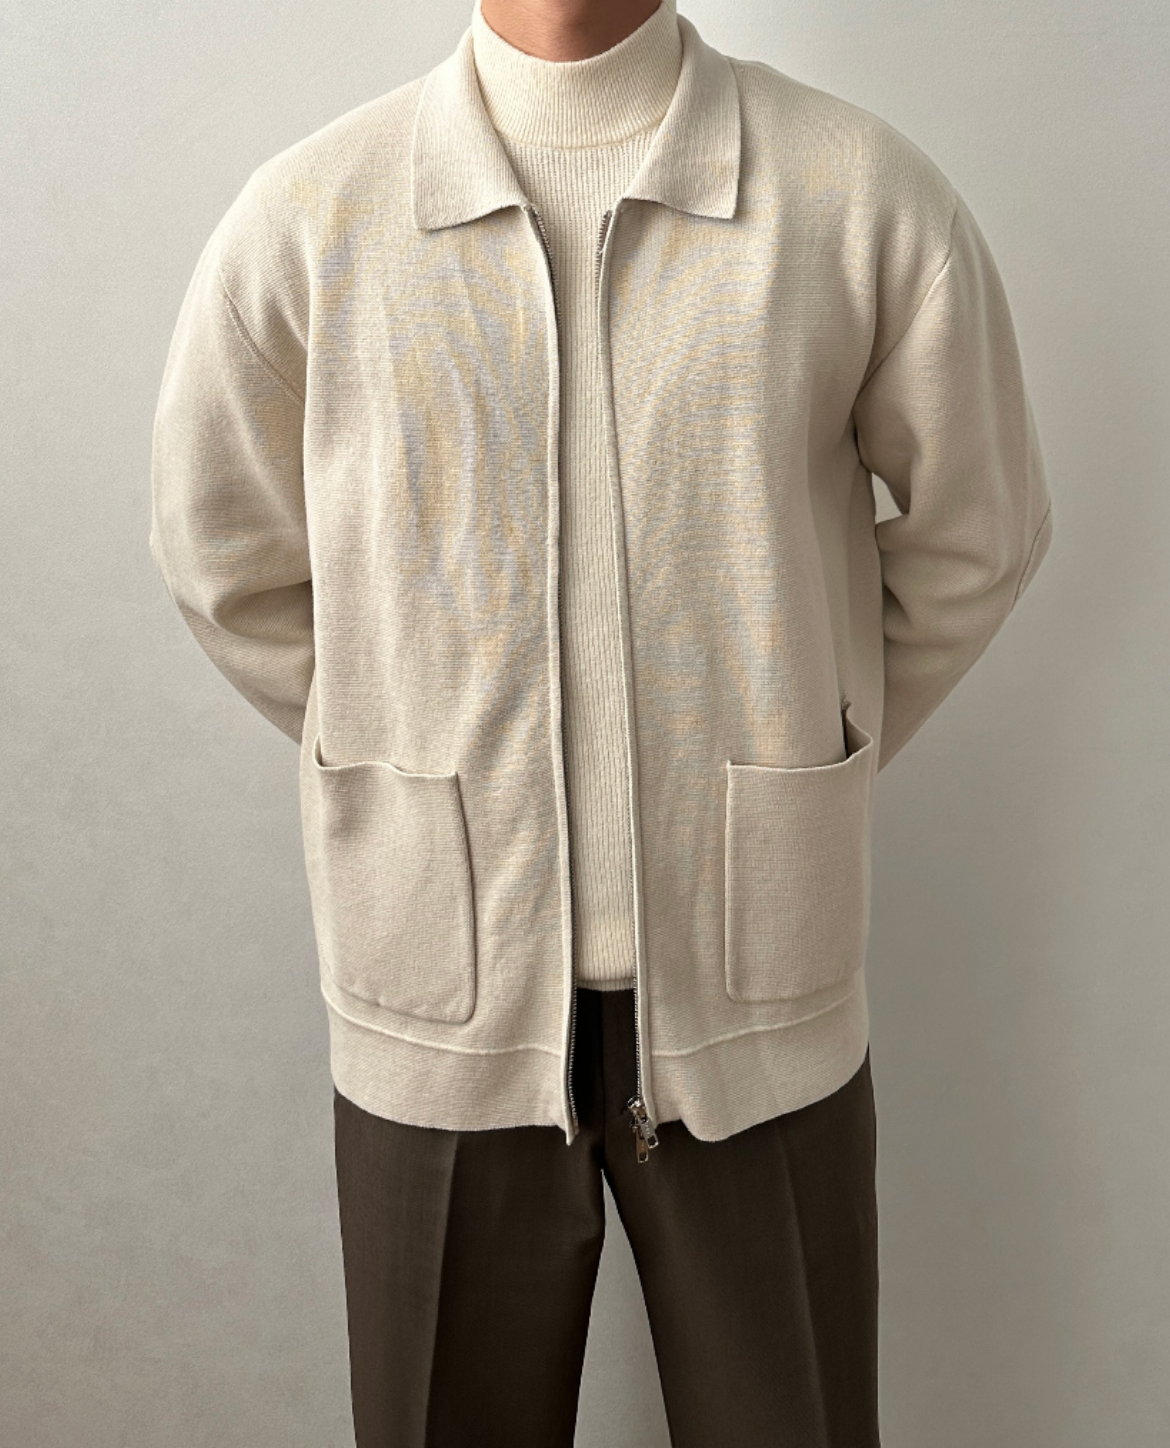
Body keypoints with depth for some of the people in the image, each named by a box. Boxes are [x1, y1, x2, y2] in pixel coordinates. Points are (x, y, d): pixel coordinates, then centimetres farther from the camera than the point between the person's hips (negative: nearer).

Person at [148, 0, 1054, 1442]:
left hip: (756, 1000, 0)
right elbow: (227, 558, 9)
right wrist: (425, 770, 9)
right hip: (444, 1001, 1)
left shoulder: (870, 197, -6)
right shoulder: (300, 222, -5)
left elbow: (974, 536, 7)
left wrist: (788, 767, 10)